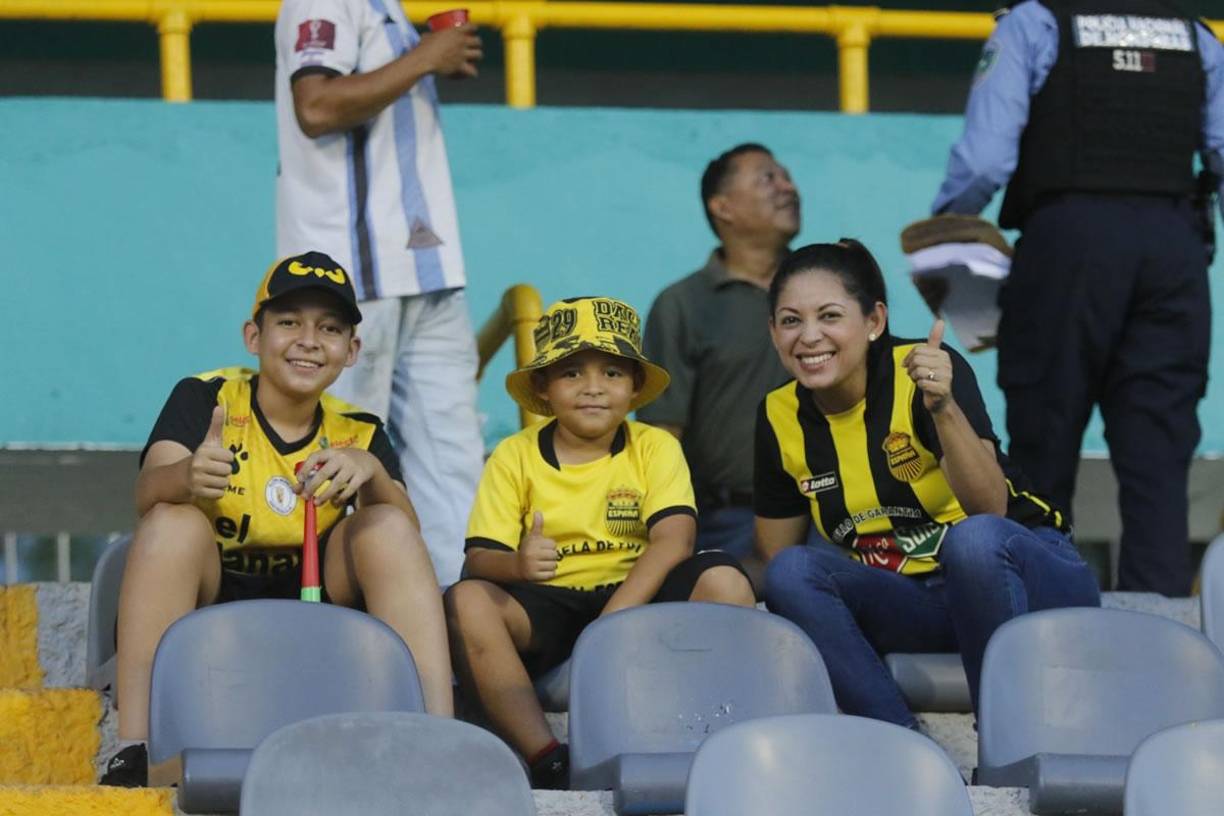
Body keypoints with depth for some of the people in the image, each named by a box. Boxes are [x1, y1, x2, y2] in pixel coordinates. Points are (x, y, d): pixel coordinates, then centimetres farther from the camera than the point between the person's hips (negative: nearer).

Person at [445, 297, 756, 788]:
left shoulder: (656, 448, 4)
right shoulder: (514, 457, 4)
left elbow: (673, 539, -12)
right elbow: (479, 558, -5)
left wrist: (615, 618, -27)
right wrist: (516, 565, -31)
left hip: (636, 599, 0)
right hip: (546, 608, 0)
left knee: (724, 581, -27)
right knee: (468, 601, -30)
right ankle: (546, 761, -33)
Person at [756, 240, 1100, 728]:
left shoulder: (928, 370, -16)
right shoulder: (780, 418, -1)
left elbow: (990, 508, -27)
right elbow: (776, 550, 9)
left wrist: (943, 408, -42)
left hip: (1029, 578, -4)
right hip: (916, 604, 5)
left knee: (973, 537, -37)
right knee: (791, 573, -21)